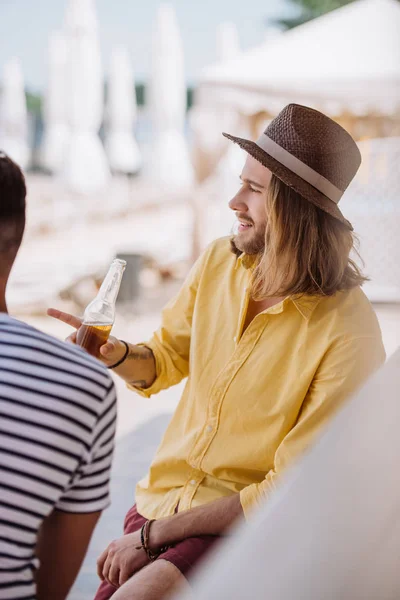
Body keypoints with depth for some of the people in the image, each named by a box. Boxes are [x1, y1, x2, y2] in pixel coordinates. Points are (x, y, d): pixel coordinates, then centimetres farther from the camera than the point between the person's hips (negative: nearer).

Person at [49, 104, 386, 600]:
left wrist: (154, 535, -13)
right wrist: (116, 354, -8)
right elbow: (166, 361, 16)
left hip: (252, 527, -5)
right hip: (163, 496, 5)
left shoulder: (348, 336, -20)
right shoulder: (218, 262, -2)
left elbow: (289, 494, -16)